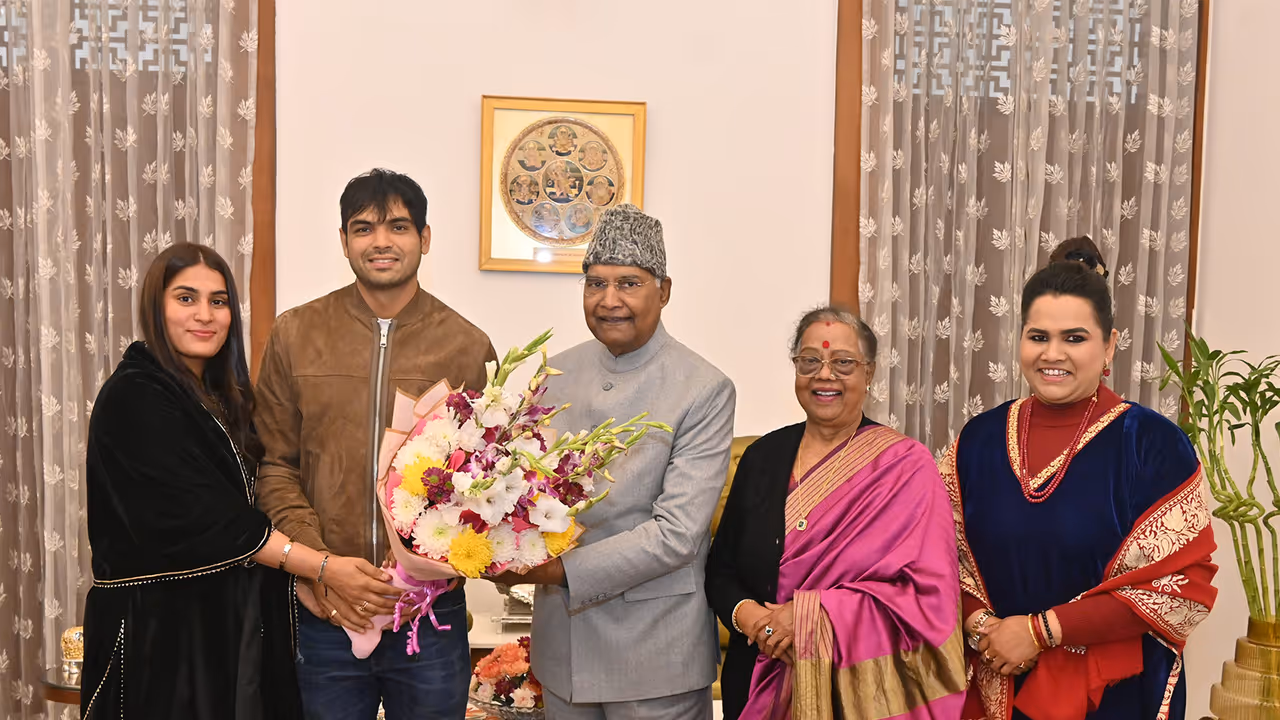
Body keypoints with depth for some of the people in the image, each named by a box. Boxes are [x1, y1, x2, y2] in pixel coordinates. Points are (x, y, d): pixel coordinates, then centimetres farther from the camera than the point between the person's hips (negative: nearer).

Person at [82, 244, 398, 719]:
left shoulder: (223, 396, 12)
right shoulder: (133, 399, -12)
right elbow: (202, 520, -20)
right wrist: (322, 567, -22)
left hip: (237, 621, 7)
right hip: (162, 628, -7)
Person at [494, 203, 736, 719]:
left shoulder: (705, 390, -13)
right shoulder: (556, 373, 4)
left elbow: (678, 535, -19)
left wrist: (561, 569, -22)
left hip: (655, 653, -4)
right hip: (561, 642, 5)